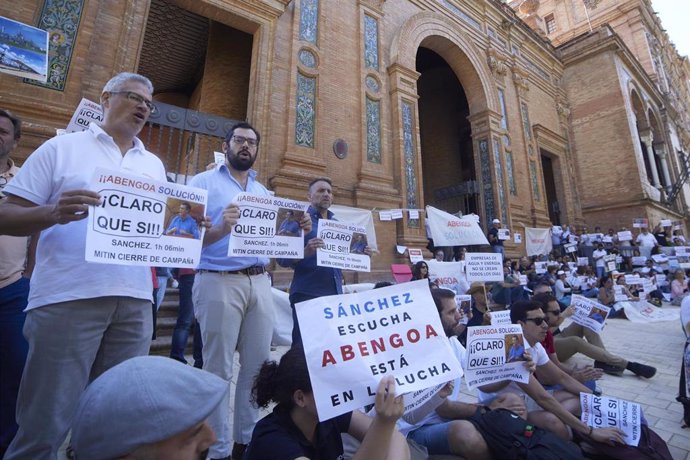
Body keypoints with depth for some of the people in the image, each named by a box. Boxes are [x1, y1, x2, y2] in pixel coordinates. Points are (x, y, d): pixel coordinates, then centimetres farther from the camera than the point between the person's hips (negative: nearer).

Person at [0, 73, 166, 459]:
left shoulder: (154, 165, 18)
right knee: (46, 423, 5)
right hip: (68, 298, -3)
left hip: (135, 302, 4)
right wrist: (53, 213, -17)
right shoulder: (62, 147, 6)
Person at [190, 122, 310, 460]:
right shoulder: (204, 182, 3)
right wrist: (222, 228, -25)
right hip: (218, 281, -5)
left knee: (258, 364, 10)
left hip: (259, 282, 5)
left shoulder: (265, 192, 19)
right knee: (219, 369, 4)